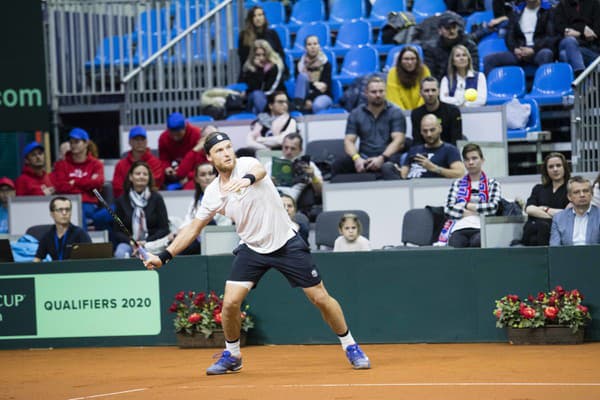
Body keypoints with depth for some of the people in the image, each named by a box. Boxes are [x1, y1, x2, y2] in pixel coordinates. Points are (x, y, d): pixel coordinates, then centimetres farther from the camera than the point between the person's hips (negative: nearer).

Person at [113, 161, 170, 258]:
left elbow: (164, 228, 3)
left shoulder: (156, 198, 6)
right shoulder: (121, 201, 9)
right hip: (128, 243, 1)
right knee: (120, 253, -33)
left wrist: (146, 242, -11)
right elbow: (118, 231, 9)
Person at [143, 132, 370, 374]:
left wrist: (248, 179, -64)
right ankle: (232, 356, 13)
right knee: (230, 302, -11)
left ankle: (350, 347, 17)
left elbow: (260, 170, -40)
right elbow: (194, 228, 8)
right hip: (252, 249, 4)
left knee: (321, 298, -2)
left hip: (286, 243, -3)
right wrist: (164, 256, 3)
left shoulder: (246, 165, -14)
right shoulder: (213, 193, -1)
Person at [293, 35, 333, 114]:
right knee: (302, 76, -24)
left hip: (323, 96, -3)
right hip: (305, 97, 3)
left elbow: (325, 87, -13)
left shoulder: (326, 64, -7)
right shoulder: (301, 63, 0)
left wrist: (310, 100, -20)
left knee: (317, 105, -39)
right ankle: (298, 105, -31)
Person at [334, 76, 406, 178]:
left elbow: (398, 141, -4)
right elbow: (349, 141, 6)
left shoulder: (395, 113, 6)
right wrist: (357, 158, -16)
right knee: (338, 165, -28)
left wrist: (382, 158, -22)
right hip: (363, 158, 2)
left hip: (387, 158, -2)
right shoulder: (356, 114, 13)